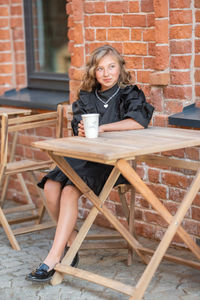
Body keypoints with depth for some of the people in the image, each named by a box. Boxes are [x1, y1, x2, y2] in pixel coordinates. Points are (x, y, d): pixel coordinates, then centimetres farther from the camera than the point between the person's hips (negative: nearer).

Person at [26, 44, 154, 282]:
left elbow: (140, 122, -18)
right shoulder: (86, 97, 16)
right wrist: (82, 133, -12)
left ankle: (53, 258, -28)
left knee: (70, 190, -30)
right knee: (51, 186, -24)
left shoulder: (129, 94, 1)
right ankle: (71, 240, -3)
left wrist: (101, 128, -18)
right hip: (83, 155, 5)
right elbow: (78, 129, 12)